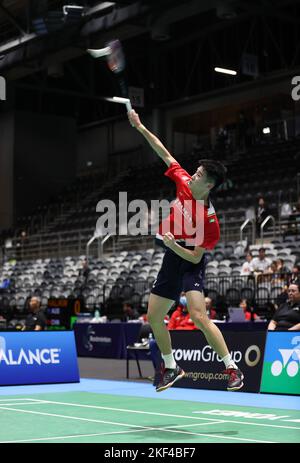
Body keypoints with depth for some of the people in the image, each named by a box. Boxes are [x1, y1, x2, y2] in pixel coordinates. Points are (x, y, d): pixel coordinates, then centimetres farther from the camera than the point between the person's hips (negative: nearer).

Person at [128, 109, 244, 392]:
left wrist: (173, 244, -33)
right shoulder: (184, 182, -7)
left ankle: (232, 369, -12)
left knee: (198, 316, -24)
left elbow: (195, 257, -18)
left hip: (190, 263, -7)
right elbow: (165, 154, 3)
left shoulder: (209, 220, -23)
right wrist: (140, 127, 2)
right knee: (153, 317, 9)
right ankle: (171, 368, 27)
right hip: (171, 260, 7)